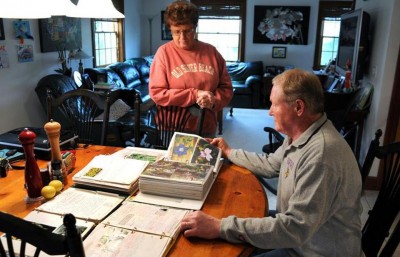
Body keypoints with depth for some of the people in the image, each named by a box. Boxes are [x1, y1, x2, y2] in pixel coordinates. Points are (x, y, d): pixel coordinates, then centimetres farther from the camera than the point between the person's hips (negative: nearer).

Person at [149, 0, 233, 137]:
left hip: (206, 129, 3)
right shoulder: (164, 52, -7)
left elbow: (226, 88, 7)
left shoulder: (211, 52, 2)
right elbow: (156, 93, -12)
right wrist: (194, 95, -18)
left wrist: (214, 100, -15)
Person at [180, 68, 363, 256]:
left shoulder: (321, 153, -31)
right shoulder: (299, 135, 0)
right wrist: (229, 153, 21)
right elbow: (271, 164, 16)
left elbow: (296, 228, -34)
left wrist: (220, 227, -34)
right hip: (300, 234, 8)